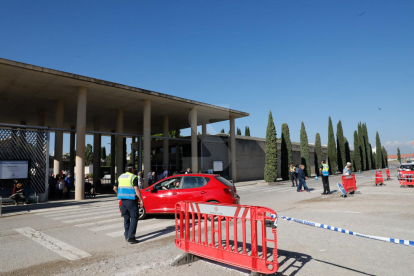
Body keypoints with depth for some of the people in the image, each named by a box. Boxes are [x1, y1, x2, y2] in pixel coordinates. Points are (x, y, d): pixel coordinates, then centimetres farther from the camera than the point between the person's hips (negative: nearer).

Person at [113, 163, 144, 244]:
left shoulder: (121, 176, 15)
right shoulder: (133, 177, -7)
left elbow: (115, 188, 17)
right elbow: (136, 189, -17)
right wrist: (141, 200, -14)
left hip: (123, 200, 7)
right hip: (131, 200, -7)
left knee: (126, 218, 16)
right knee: (134, 218, -2)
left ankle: (127, 235, 23)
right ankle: (131, 237, -8)